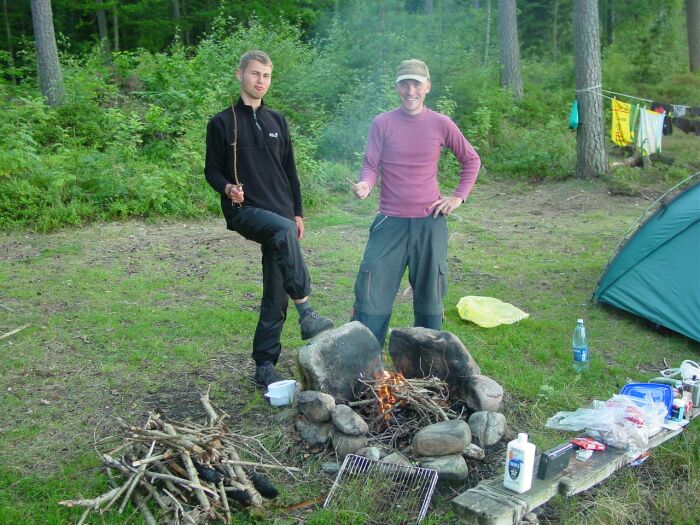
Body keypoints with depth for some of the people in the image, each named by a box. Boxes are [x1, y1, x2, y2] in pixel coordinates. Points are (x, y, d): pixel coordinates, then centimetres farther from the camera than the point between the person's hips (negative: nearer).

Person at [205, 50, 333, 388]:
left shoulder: (277, 122, 16)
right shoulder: (222, 123, 3)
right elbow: (212, 170, 3)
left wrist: (297, 213, 12)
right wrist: (228, 188, -19)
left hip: (280, 215, 5)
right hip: (245, 211, -5)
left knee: (276, 295, 1)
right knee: (283, 230, -37)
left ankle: (265, 365, 11)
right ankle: (306, 312, -32)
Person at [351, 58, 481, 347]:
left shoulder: (442, 124, 1)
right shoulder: (382, 123, -1)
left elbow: (471, 160, 12)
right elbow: (371, 165, -2)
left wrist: (459, 196, 2)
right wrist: (365, 185, -24)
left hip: (429, 221, 1)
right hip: (390, 221, -1)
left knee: (430, 293, 9)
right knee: (372, 289, -4)